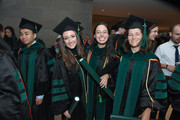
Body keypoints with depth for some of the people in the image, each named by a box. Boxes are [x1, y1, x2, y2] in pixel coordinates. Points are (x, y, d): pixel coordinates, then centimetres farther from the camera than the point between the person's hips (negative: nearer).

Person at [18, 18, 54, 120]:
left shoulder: (42, 51, -13)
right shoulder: (22, 53, 7)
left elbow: (44, 75, -15)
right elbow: (21, 74, 12)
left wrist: (40, 95, -15)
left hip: (39, 96, -5)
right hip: (26, 95, 6)